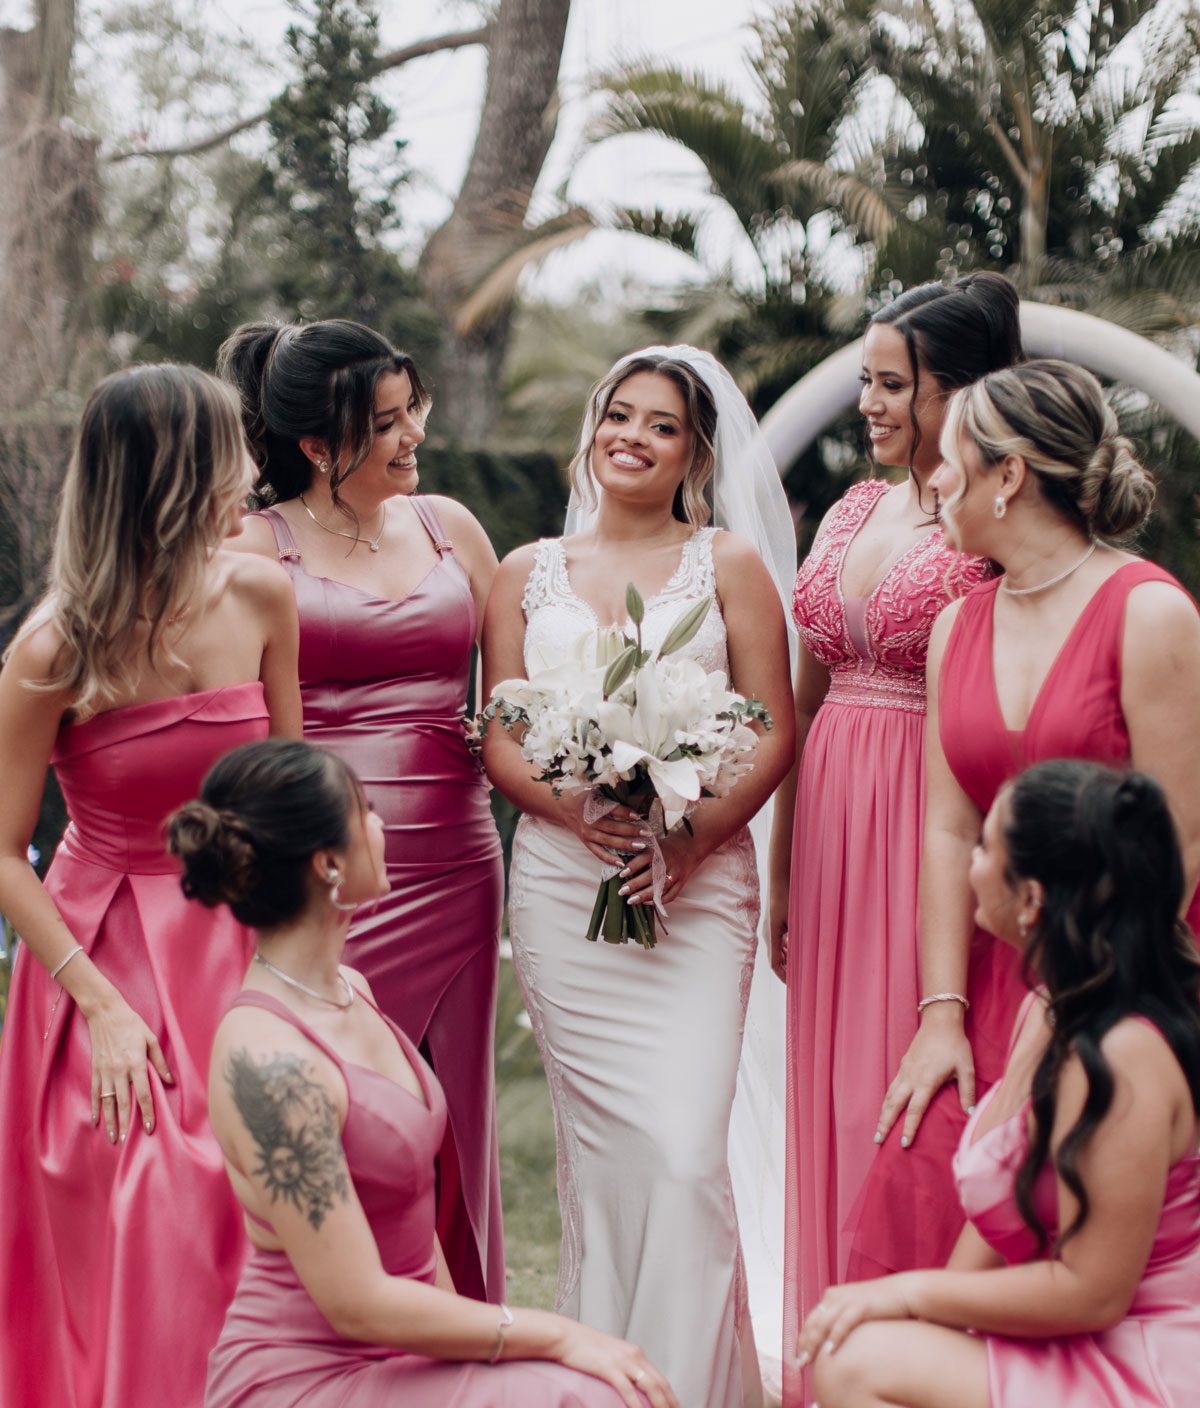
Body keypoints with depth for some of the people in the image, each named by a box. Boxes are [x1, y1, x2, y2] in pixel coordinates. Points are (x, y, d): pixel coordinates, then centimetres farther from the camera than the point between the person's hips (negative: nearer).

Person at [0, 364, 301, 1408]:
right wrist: (101, 1004, -17)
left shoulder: (260, 596, -4)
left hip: (241, 946, 4)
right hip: (107, 952, -3)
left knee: (244, 1229, 4)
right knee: (139, 1253, -1)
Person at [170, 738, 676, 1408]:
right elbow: (357, 1303, -21)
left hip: (395, 1351, 9)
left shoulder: (350, 989, 6)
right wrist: (555, 1335, -15)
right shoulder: (269, 1061, -22)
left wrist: (468, 1339, 10)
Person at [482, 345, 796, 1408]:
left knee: (683, 1148, -12)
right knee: (599, 1149, 2)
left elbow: (775, 733, 2)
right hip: (562, 881, 2)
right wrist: (576, 805, -10)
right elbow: (498, 739, 9)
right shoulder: (527, 573, 13)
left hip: (697, 879, -2)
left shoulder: (728, 564, 7)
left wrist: (693, 833, -13)